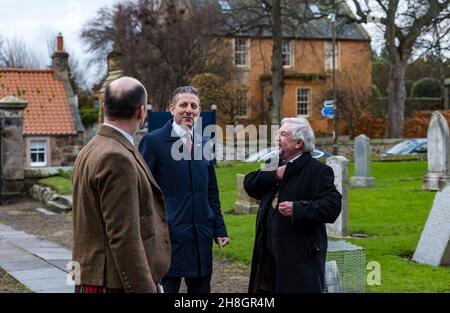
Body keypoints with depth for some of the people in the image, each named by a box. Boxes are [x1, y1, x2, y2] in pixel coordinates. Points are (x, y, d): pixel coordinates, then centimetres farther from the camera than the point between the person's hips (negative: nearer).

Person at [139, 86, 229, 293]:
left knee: (201, 288, 10)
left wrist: (220, 229, 11)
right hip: (168, 236, -6)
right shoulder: (153, 141, -6)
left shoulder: (204, 144, 12)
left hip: (201, 237, 6)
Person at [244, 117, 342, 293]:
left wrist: (297, 209, -28)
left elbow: (332, 206, -19)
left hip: (301, 257, -7)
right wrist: (274, 176, -9)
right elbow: (249, 185, 7)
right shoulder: (276, 166, 16)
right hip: (268, 254, 7)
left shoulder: (318, 171, -9)